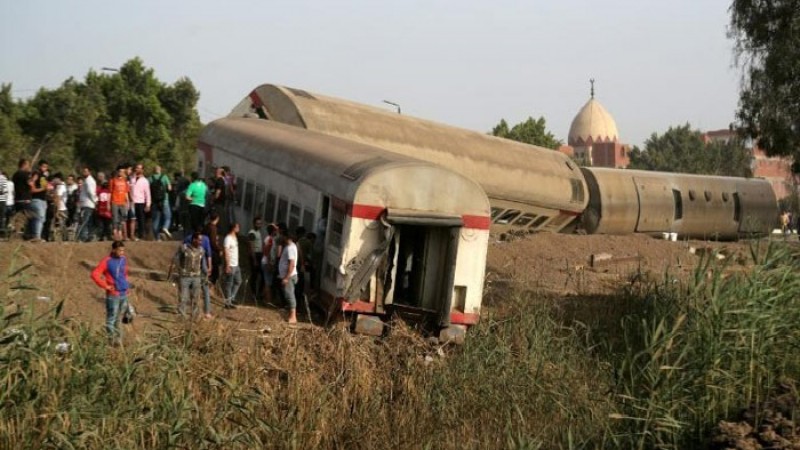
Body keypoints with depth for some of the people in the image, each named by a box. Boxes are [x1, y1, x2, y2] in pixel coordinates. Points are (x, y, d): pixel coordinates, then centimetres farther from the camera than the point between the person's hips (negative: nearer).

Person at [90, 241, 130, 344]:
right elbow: (94, 274, -16)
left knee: (118, 319, 15)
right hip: (113, 295, -6)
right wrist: (106, 286, -14)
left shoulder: (124, 260, 9)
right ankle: (112, 340, 1)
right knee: (111, 319, -2)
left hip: (124, 294, 6)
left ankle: (119, 339, 23)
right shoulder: (107, 261, -10)